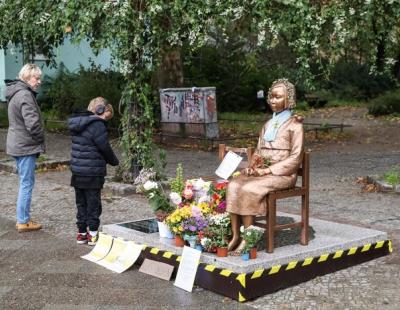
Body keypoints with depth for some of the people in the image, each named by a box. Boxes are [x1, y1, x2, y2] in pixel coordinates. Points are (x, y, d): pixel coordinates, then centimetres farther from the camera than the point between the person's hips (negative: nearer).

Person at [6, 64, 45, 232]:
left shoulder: (15, 93, 15)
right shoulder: (25, 95, -18)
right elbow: (33, 123, -25)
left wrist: (38, 140, 14)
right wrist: (41, 139, -7)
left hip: (18, 145, 10)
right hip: (26, 146, -10)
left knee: (25, 183, 16)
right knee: (27, 183, -2)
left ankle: (23, 219, 23)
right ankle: (23, 221, 5)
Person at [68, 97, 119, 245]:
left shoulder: (75, 125, 9)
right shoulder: (97, 125, -16)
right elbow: (105, 148, -13)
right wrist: (114, 161, 6)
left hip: (77, 172, 7)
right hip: (93, 174, -7)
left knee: (81, 204, 15)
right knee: (93, 204, 4)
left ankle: (81, 233, 21)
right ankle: (93, 234, 10)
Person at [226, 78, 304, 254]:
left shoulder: (294, 125, -2)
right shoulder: (268, 125, 19)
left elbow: (295, 158, -10)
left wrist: (268, 170, -16)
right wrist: (252, 167, -2)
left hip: (282, 174, -6)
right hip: (261, 172, 6)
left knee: (248, 189, -30)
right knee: (233, 186, -21)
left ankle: (247, 239, -21)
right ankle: (235, 236, -21)